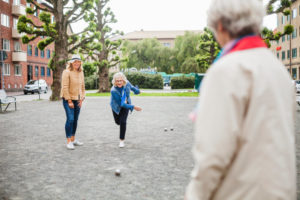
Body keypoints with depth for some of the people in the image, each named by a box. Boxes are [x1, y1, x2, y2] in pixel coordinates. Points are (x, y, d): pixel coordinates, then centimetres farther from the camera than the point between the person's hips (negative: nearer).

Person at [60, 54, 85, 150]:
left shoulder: (81, 73, 9)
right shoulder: (67, 72, -11)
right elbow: (65, 87, -15)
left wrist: (81, 99, 5)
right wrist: (69, 101, -16)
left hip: (77, 99, 6)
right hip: (68, 99, -6)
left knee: (75, 120, 11)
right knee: (70, 119, -13)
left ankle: (73, 139, 22)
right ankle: (68, 141, -7)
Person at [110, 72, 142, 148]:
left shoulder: (127, 83, -27)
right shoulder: (113, 91, -37)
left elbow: (131, 86, 1)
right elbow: (121, 104, -33)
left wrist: (136, 90, 20)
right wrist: (133, 107, -36)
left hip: (126, 104, 1)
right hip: (117, 106, -1)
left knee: (123, 122, -13)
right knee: (118, 122, 17)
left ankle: (122, 140, 2)